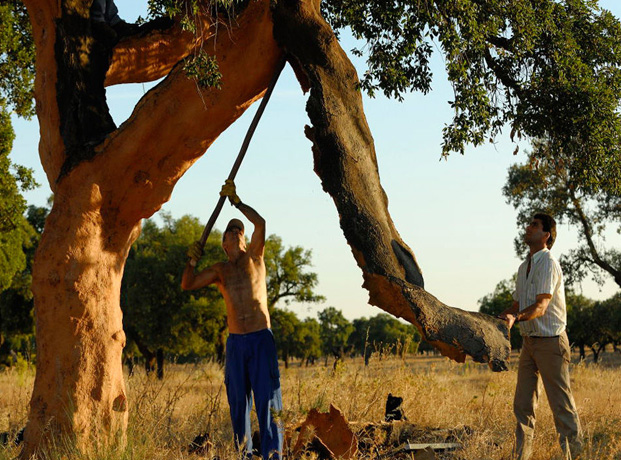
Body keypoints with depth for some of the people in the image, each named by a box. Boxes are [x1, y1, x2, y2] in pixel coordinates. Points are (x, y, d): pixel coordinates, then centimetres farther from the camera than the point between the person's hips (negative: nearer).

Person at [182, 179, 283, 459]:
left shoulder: (253, 258, 6)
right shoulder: (220, 271, 12)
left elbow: (260, 224, -10)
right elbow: (187, 284, 4)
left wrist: (236, 201, -8)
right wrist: (192, 261, -7)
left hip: (261, 339, -3)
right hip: (236, 342, 3)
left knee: (266, 397, -7)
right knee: (238, 400, 4)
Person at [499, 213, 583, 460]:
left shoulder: (548, 264, -13)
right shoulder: (524, 267, 15)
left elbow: (540, 307, -23)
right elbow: (517, 305, 19)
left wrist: (516, 318, -39)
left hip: (550, 341, -9)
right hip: (529, 341, 9)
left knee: (561, 403, -5)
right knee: (522, 404, 8)